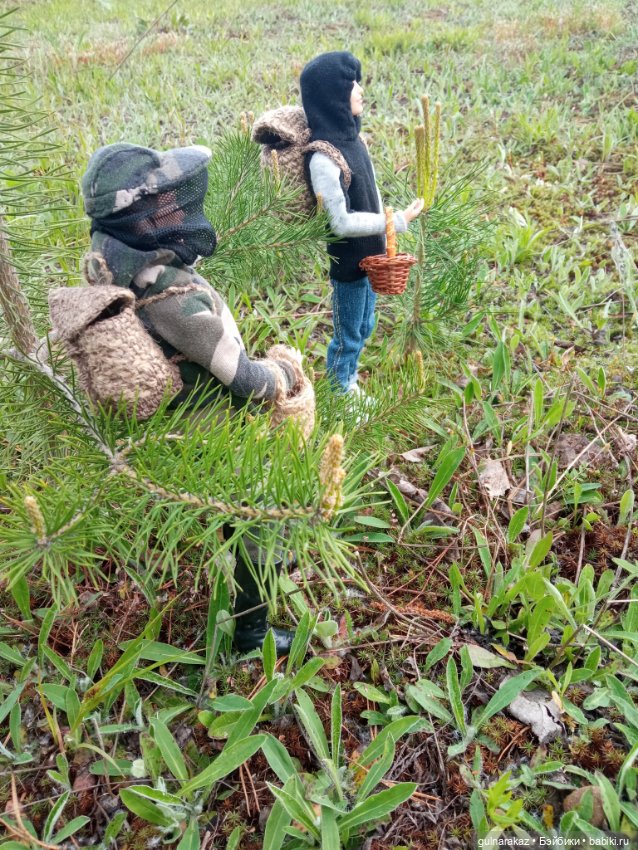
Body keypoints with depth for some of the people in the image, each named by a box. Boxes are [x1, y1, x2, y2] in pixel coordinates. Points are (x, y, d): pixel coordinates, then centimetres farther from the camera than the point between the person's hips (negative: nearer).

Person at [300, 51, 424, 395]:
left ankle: (350, 383, 44)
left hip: (369, 254, 8)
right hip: (346, 259, -8)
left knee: (363, 328, 23)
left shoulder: (350, 136, 1)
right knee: (348, 336, 10)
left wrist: (385, 241, 10)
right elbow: (341, 222, -25)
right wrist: (398, 221, -21)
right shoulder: (323, 158, -25)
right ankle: (340, 392, 31)